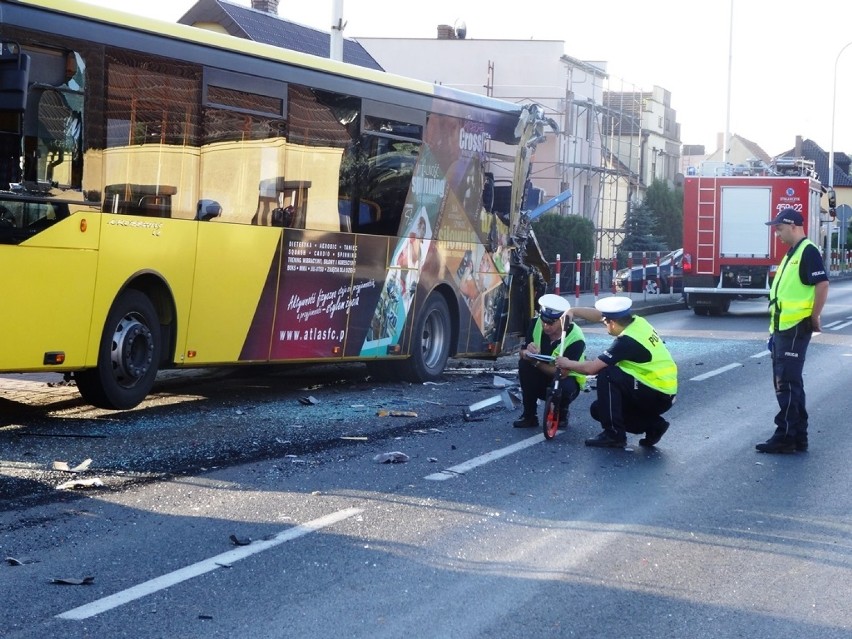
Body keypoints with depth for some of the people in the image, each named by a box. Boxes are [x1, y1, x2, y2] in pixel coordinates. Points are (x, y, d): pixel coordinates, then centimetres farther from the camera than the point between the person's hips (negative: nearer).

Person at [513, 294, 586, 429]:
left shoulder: (576, 339, -27)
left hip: (566, 379, -4)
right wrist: (528, 353, -40)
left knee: (564, 387, -38)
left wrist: (536, 362, -41)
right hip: (542, 378, 4)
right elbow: (523, 352, -15)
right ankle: (529, 416, -14)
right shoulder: (536, 324, -15)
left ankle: (561, 413, 0)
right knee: (524, 364, -27)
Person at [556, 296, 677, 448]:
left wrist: (567, 363, -7)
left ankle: (613, 435, -14)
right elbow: (598, 315, 13)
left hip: (657, 396, -9)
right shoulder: (637, 321, 0)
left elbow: (591, 368, -24)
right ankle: (652, 425, 8)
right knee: (599, 409, 10)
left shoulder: (627, 341, -24)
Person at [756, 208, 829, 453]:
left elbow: (822, 284, -21)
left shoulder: (808, 252, -12)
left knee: (787, 383, -9)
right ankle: (798, 437, 18)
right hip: (783, 329, 10)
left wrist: (814, 318, -16)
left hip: (796, 329, -10)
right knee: (786, 382, 12)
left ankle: (786, 437, -6)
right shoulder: (792, 254, 19)